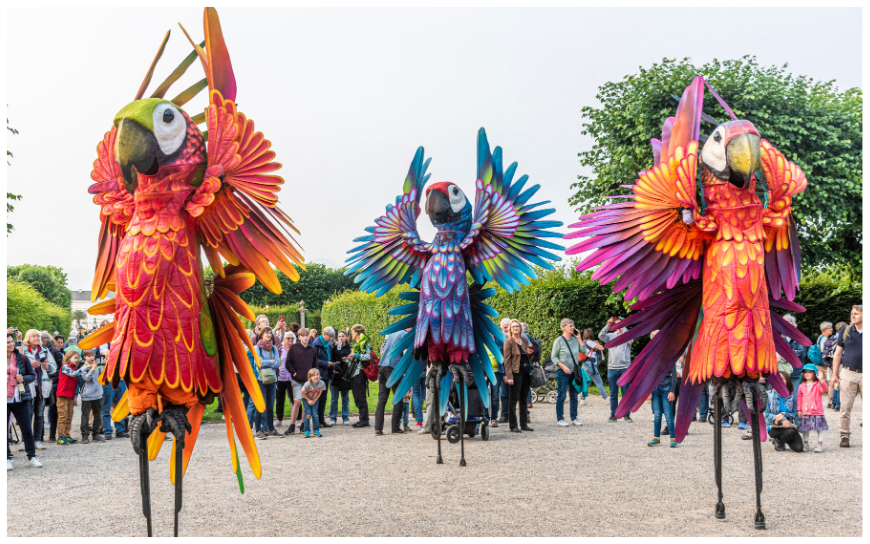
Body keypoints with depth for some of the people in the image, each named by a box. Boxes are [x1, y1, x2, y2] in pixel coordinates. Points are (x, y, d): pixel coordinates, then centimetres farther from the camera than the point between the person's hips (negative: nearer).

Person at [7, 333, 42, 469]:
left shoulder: (22, 358, 3)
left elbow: (33, 375, 10)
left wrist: (24, 378, -10)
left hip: (21, 400, 1)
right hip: (4, 401, -1)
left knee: (27, 430, 3)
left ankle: (32, 457, 15)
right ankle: (7, 459, 15)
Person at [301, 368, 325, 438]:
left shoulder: (321, 383, -27)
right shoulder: (307, 384, -33)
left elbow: (320, 393, -9)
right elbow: (302, 393, -17)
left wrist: (314, 400, -12)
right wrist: (309, 400, -12)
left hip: (315, 399, 2)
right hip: (306, 398, -2)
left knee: (315, 414, -4)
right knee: (308, 414, -9)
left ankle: (316, 430, 5)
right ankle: (307, 431, -3)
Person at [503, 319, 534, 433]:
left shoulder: (525, 340, 12)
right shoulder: (508, 342, -6)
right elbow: (507, 360, -11)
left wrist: (530, 353, 1)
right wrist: (509, 376, -18)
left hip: (526, 372, 6)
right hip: (516, 373, -6)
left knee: (524, 399, 11)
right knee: (514, 399, -2)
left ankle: (524, 424, 19)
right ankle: (513, 426, 2)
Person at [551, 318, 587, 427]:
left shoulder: (575, 340, 8)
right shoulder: (559, 340, -6)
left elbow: (584, 351, 3)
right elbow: (553, 357, -7)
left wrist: (579, 338, -1)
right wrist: (563, 366, -18)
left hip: (574, 372, 5)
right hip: (563, 373, -5)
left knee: (574, 396, 9)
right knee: (561, 396, -3)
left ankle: (574, 418, 17)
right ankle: (560, 419, 4)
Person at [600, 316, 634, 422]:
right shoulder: (611, 336, 12)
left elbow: (630, 339, -15)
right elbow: (601, 336, -4)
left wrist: (622, 327, -14)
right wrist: (608, 325, -13)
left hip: (624, 368, -2)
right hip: (612, 368, 2)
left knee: (625, 393, 1)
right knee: (613, 394, 6)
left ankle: (627, 415, 8)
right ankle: (613, 415, 11)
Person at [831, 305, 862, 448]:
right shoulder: (846, 331, 7)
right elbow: (838, 354, 10)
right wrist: (835, 374, 5)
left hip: (865, 374, -1)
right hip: (848, 373, 1)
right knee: (846, 407, 2)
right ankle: (844, 435, 10)